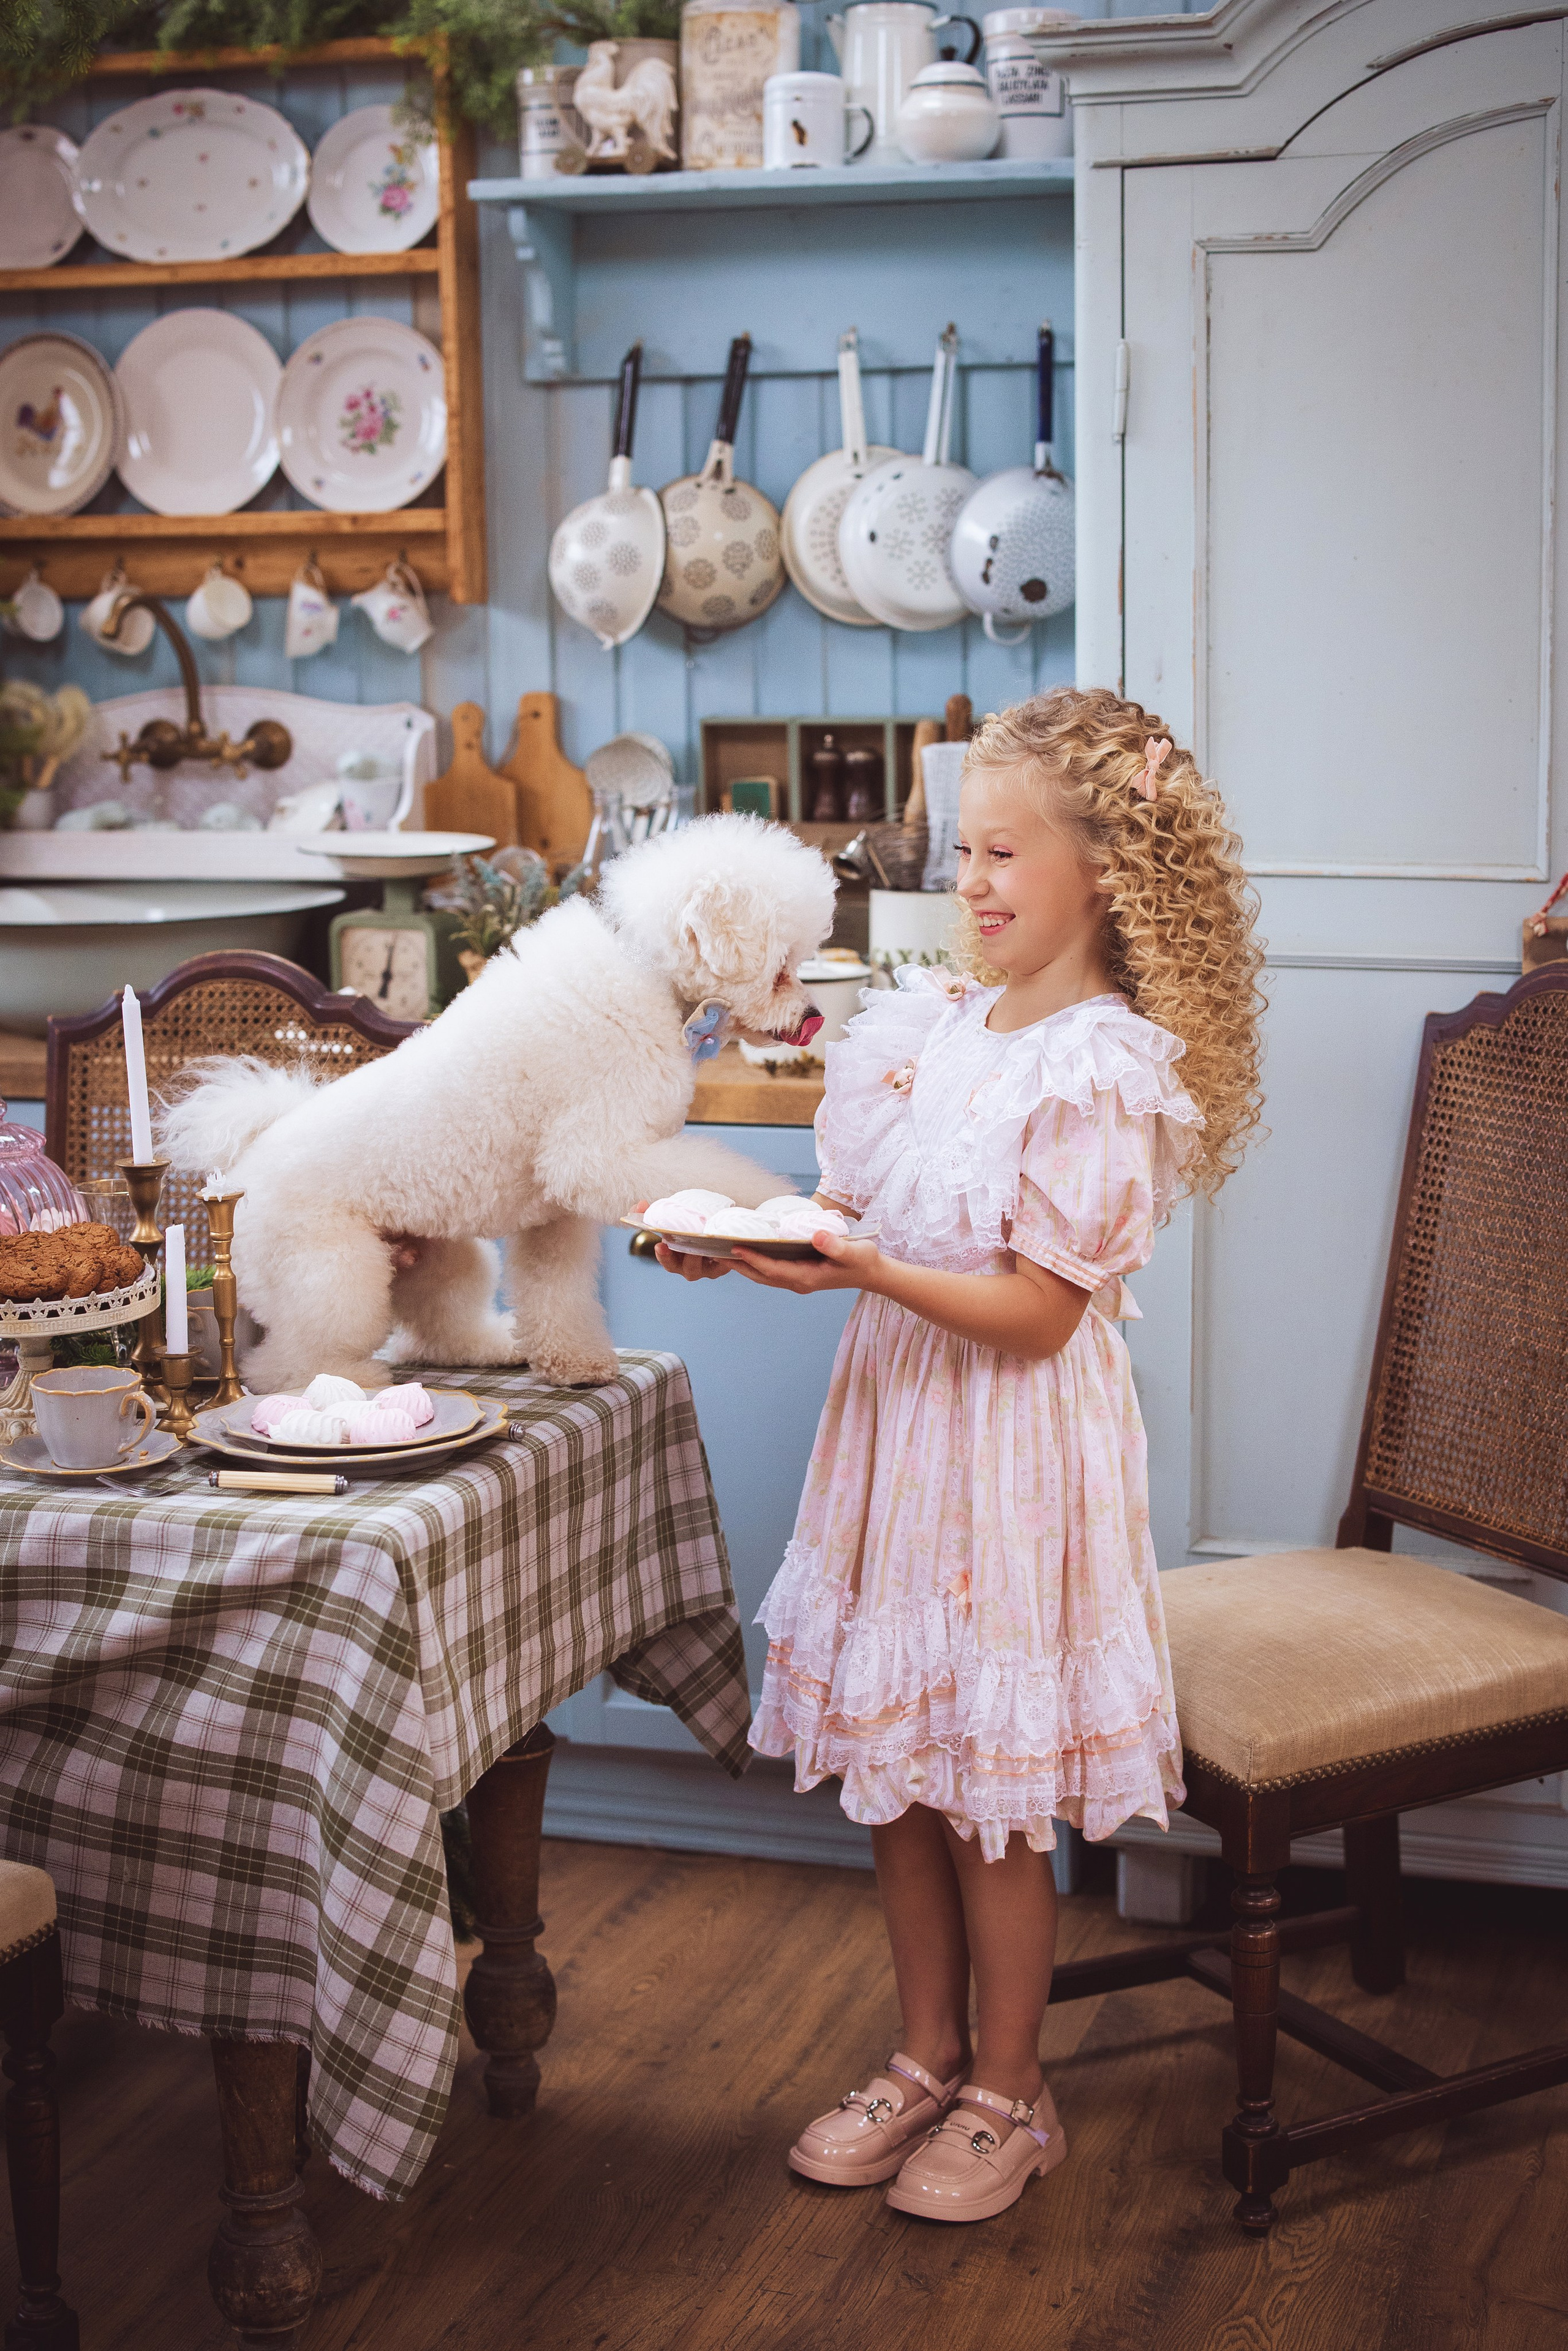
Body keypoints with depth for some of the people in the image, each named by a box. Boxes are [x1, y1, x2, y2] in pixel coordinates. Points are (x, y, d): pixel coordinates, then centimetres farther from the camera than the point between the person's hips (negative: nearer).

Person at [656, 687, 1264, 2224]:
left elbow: (1036, 1311, -19)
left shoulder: (1107, 1069, -16)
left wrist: (864, 1271, -29)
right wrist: (752, 1235, -6)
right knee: (893, 1768, 15)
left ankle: (1007, 2095, 23)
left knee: (991, 1799, 4)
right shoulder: (930, 1023, 6)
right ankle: (927, 2056, 32)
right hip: (896, 1421, 7)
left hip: (1015, 1449, -7)